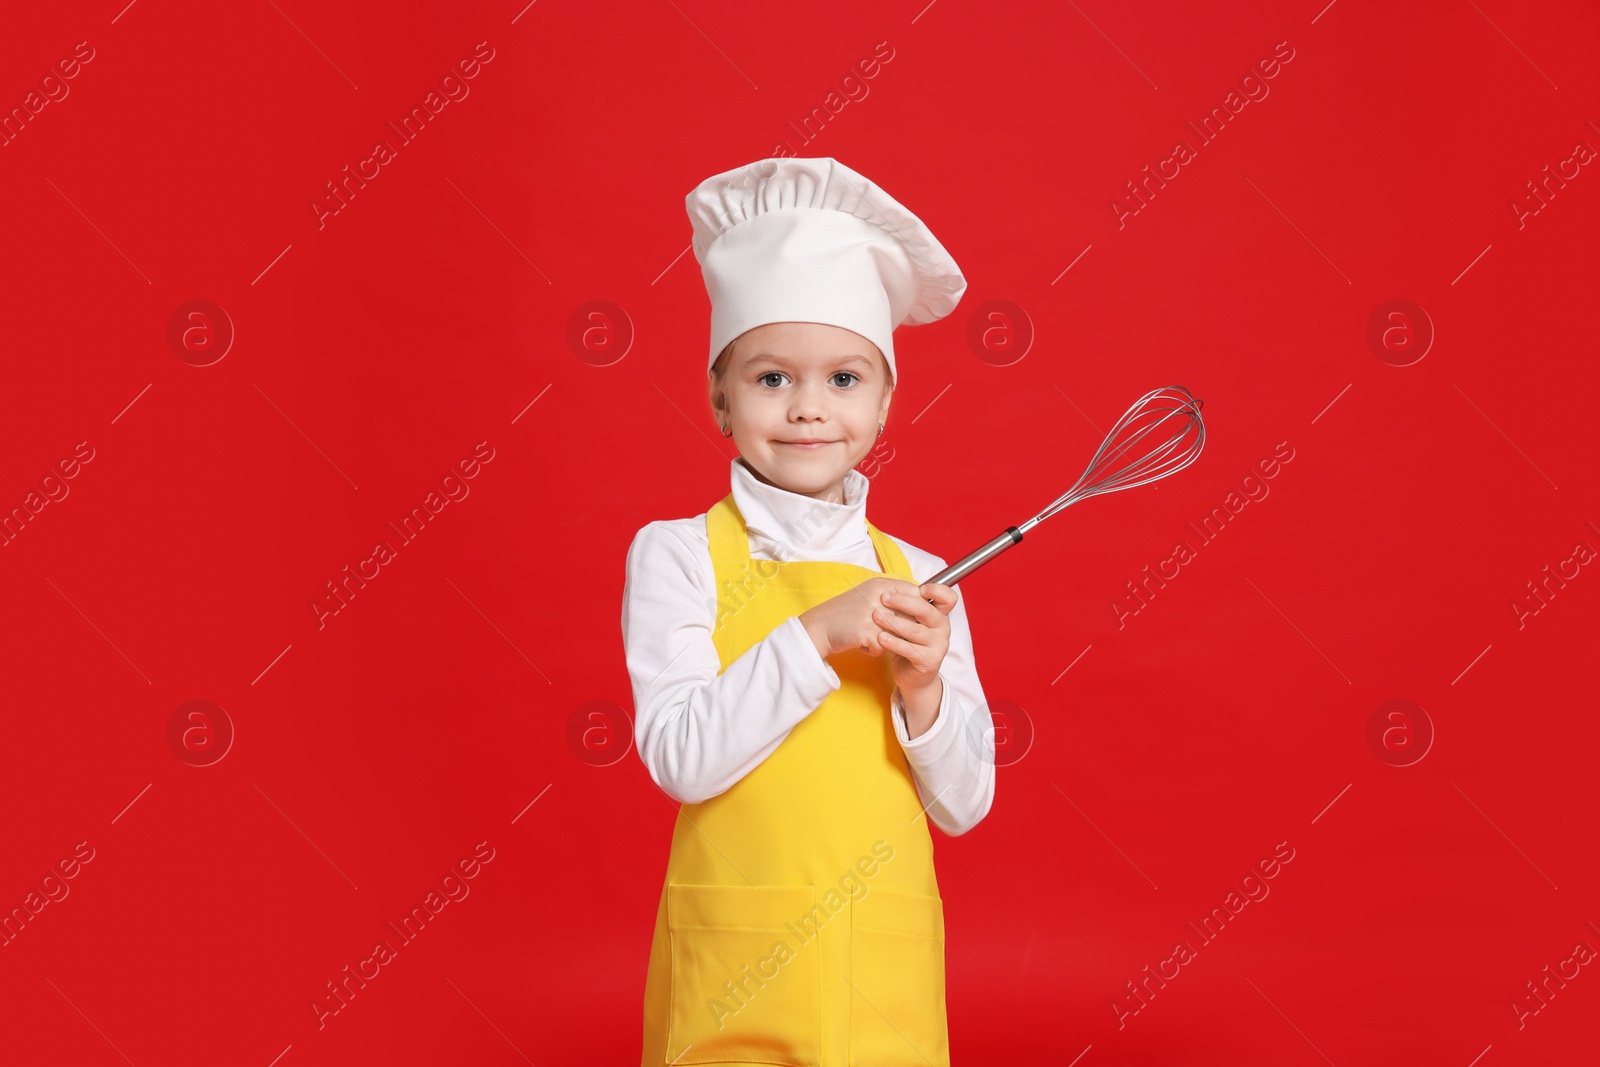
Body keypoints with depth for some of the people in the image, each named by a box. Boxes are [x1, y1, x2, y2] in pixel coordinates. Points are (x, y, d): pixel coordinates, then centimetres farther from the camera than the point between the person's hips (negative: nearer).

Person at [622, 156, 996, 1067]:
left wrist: (921, 686, -13)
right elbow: (679, 758, -15)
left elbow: (963, 806, 3)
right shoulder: (677, 554, -4)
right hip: (733, 971, -2)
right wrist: (820, 634, -20)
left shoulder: (917, 579, 3)